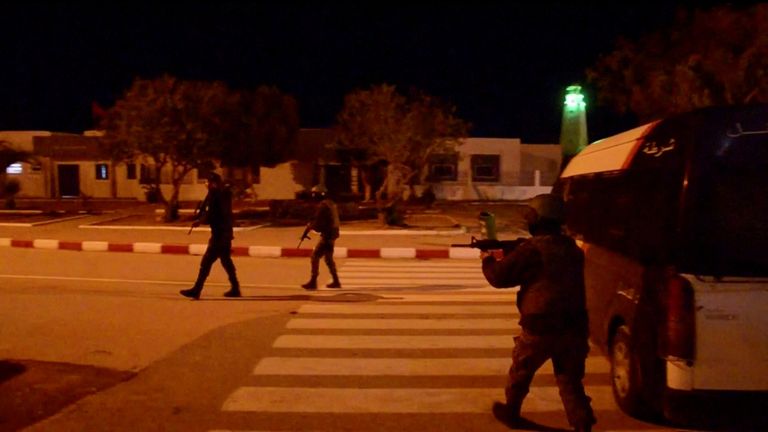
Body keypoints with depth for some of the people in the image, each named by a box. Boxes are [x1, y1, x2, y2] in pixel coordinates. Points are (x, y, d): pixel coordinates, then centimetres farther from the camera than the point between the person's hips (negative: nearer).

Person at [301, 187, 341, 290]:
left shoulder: (322, 205, -17)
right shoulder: (331, 203, 13)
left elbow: (318, 223, -18)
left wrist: (310, 226, 2)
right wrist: (313, 224, 13)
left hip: (327, 235, -10)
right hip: (332, 233, 10)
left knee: (315, 257, -5)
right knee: (329, 259, 18)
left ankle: (313, 282, -4)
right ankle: (336, 282, 22)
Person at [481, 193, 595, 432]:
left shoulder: (532, 248, -13)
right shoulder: (571, 247, 8)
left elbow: (499, 277, -7)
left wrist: (488, 259, 13)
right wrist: (508, 256, 22)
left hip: (539, 327, -5)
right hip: (574, 327, 5)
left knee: (520, 372, 18)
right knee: (570, 379, 13)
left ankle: (510, 411, 37)